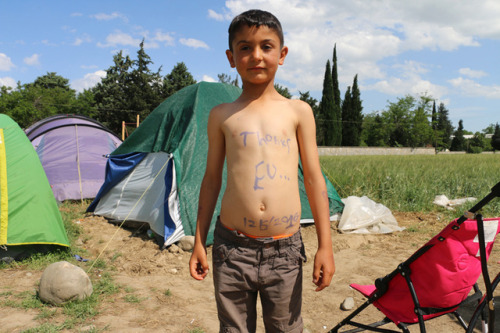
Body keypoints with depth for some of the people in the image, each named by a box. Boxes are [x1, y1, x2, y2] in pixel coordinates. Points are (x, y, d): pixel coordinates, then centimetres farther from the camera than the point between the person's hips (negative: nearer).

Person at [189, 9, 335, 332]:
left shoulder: (298, 111, 3)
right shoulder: (222, 116, 4)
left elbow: (314, 178, 3)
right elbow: (212, 179, 9)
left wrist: (325, 245, 1)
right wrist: (199, 241, 9)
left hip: (284, 249, 0)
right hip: (232, 248, 1)